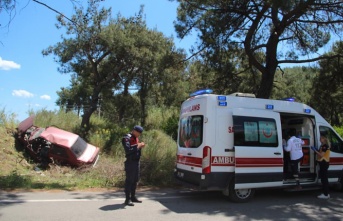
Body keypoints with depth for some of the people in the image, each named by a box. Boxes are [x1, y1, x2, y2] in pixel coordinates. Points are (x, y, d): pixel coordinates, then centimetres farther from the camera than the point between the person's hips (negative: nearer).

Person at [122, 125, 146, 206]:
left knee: (135, 180, 15)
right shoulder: (127, 138, -14)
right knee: (129, 181, -3)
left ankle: (133, 197, 26)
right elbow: (128, 150, -26)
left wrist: (140, 146, 3)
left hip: (136, 162, 9)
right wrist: (138, 146, -21)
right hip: (130, 162, -9)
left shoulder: (136, 138, 15)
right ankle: (127, 199, 4)